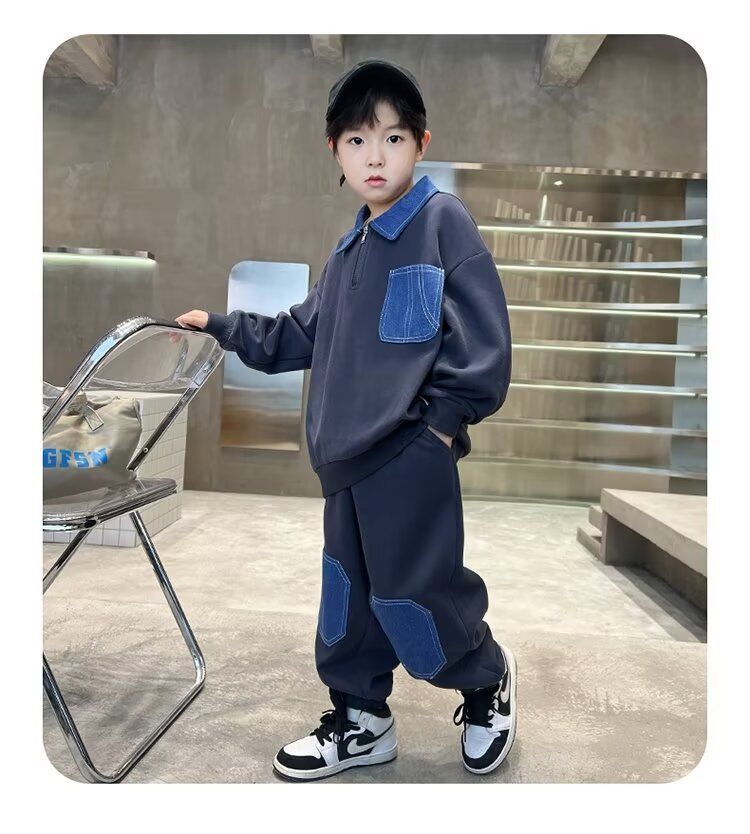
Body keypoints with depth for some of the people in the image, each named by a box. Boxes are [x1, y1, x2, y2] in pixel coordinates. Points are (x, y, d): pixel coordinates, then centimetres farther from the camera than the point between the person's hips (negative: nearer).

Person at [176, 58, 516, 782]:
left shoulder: (442, 219, -7)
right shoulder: (350, 250, 17)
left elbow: (481, 337, -14)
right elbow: (301, 335, 25)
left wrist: (444, 419, -14)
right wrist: (221, 328, 25)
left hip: (412, 456, -8)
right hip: (349, 454, 8)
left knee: (413, 588, -1)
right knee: (347, 586, 14)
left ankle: (486, 678, 30)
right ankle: (360, 721, 33)